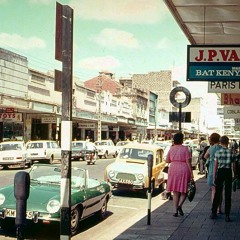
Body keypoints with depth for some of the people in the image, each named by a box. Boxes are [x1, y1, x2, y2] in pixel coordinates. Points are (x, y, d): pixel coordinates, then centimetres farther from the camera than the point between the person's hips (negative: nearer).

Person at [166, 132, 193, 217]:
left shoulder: (171, 149, 3)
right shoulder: (185, 149, -6)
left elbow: (167, 160, 10)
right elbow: (188, 162, -10)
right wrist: (191, 173, -7)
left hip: (173, 170, 3)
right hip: (184, 170, -3)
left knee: (175, 192, 9)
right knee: (184, 191, 10)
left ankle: (176, 211, 7)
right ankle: (179, 205, -12)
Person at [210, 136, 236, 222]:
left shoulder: (218, 152, -4)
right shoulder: (231, 152, -3)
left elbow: (215, 166, -3)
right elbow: (233, 166, -1)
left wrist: (214, 177, 3)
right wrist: (234, 175, 11)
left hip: (220, 172, 0)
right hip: (228, 172, 0)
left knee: (217, 193, 10)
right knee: (228, 194, 4)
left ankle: (214, 213, 15)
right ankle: (227, 215, 2)